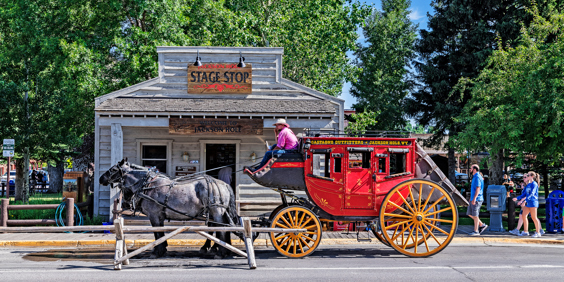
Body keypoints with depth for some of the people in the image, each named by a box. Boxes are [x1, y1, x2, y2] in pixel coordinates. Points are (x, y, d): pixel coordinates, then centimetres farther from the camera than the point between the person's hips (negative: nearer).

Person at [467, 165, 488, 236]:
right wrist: (471, 198, 26)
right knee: (469, 213, 12)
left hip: (477, 199, -10)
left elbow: (478, 188, -22)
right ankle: (482, 225, 16)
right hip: (473, 199, 10)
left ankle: (476, 231, -2)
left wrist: (474, 198, -27)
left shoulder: (477, 177, -13)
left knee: (475, 215, -6)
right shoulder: (475, 177, 18)